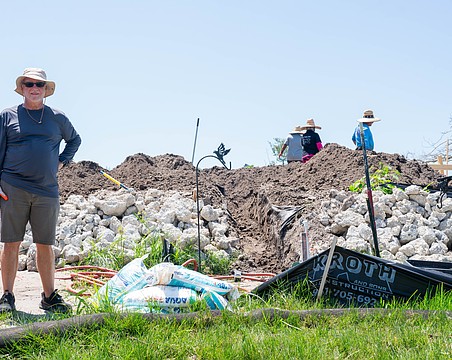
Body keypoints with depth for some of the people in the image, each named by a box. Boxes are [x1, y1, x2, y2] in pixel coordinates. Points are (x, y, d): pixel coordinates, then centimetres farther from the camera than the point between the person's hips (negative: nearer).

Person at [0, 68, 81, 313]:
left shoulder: (57, 118, 12)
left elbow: (75, 140, 29)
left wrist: (62, 161, 14)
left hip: (47, 190, 2)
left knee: (45, 245, 6)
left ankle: (49, 297, 14)